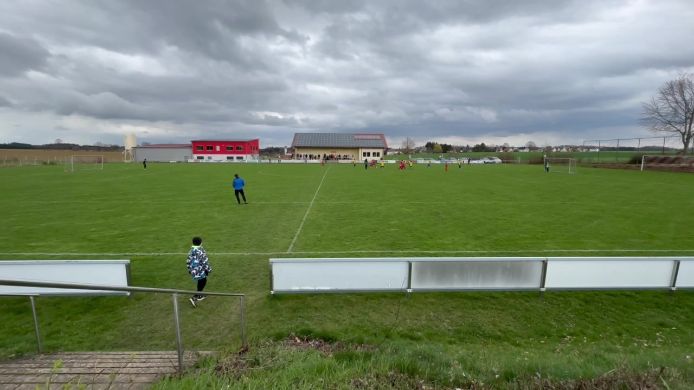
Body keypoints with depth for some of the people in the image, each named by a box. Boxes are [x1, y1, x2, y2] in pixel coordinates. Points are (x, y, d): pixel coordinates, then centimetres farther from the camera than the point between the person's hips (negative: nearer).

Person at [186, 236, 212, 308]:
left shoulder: (191, 251, 0)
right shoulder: (201, 252, -22)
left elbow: (188, 262, 8)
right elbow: (205, 262, -18)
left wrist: (189, 269, 22)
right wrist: (209, 270, -6)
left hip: (194, 271, 7)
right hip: (201, 272, -7)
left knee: (200, 282, 25)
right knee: (202, 284, 5)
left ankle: (200, 295, 38)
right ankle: (194, 298, -5)